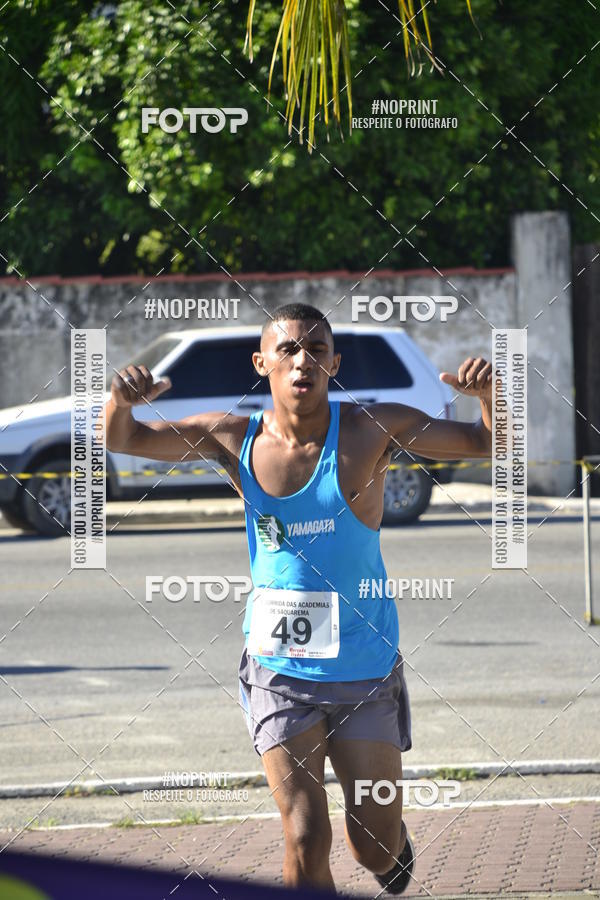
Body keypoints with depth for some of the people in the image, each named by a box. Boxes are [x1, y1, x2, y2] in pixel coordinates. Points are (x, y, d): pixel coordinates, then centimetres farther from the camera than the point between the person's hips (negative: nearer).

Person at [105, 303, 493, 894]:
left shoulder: (370, 429, -9)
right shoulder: (235, 438, -3)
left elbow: (491, 444, -7)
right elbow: (120, 440, 6)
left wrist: (490, 394, -30)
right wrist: (121, 400, -18)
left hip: (364, 671, -1)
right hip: (278, 670, 1)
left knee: (376, 849, 7)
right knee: (306, 840, -12)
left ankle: (391, 839, 43)